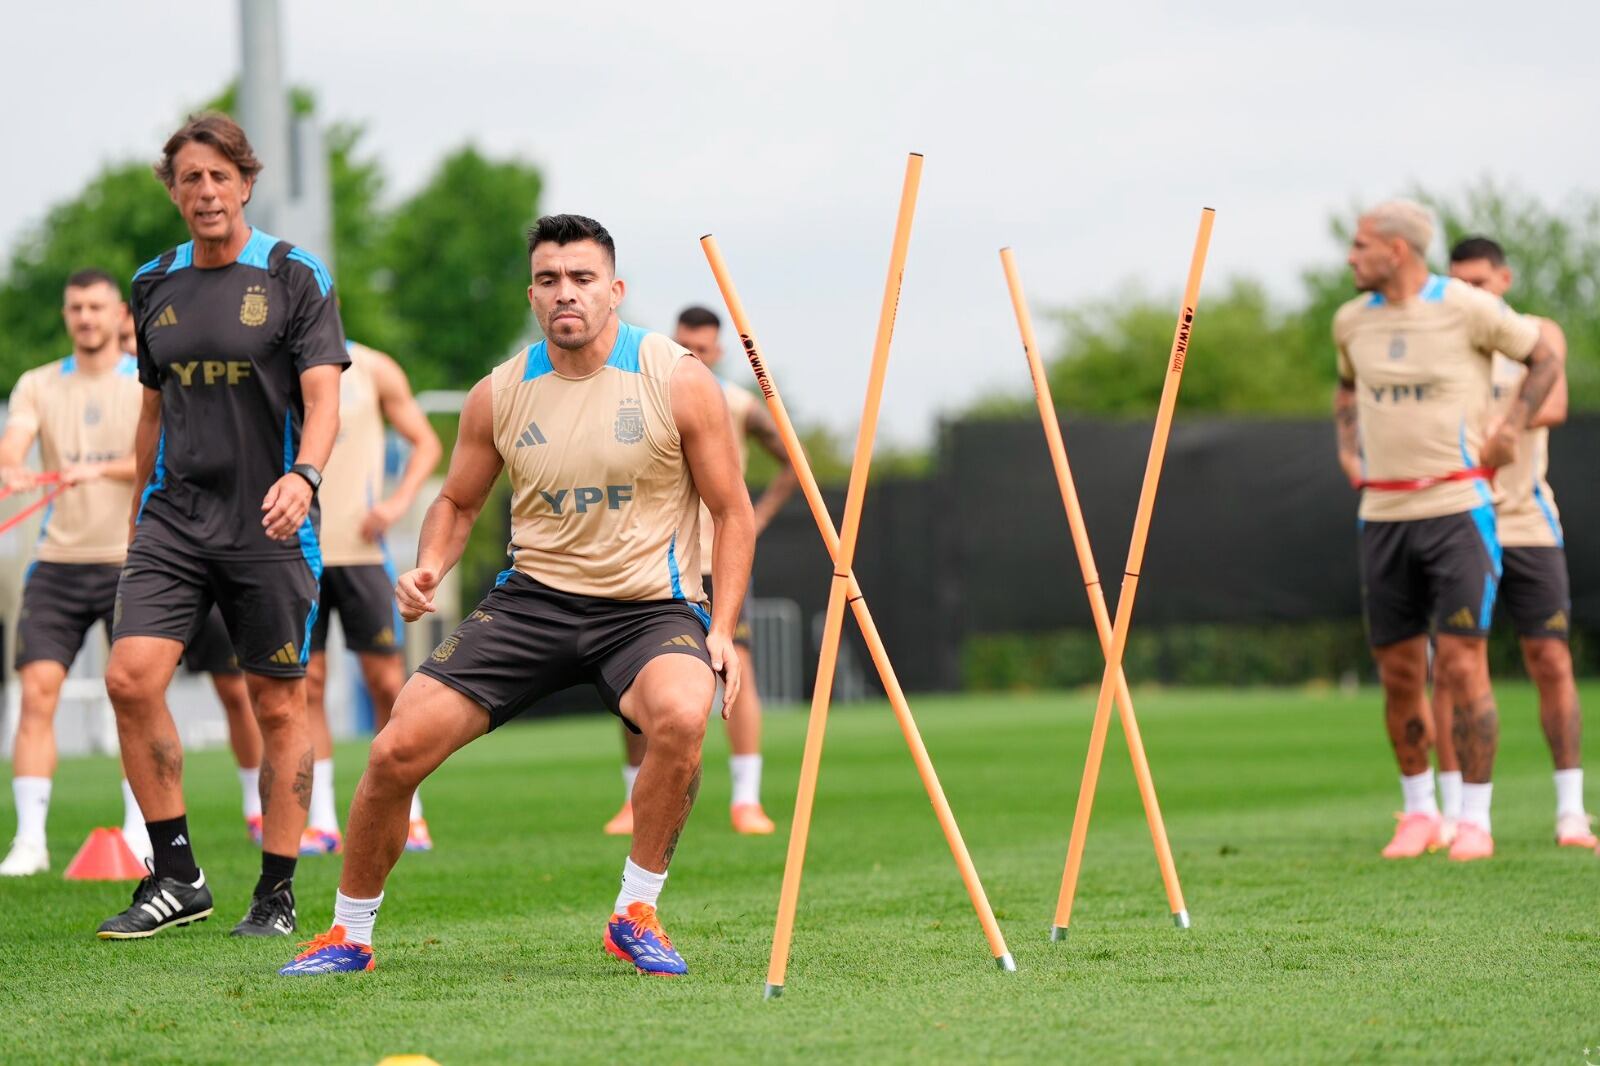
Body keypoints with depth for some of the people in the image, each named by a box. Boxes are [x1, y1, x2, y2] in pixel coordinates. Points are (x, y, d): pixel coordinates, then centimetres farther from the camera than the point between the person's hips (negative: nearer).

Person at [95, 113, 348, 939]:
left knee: (278, 706, 2)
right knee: (130, 678, -13)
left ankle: (277, 894, 12)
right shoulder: (156, 283, 11)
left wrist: (304, 475, -28)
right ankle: (175, 877, -2)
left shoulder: (295, 276, -3)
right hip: (174, 519, 3)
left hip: (268, 527, -3)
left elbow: (322, 397, -10)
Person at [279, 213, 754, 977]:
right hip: (534, 598, 3)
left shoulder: (677, 382, -6)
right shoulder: (499, 396, 2)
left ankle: (635, 915, -16)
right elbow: (457, 502, 17)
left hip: (649, 607, -3)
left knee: (681, 715, -37)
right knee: (397, 750, -10)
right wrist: (429, 569, -4)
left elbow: (733, 512, 0)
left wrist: (722, 628, -10)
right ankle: (348, 935, 12)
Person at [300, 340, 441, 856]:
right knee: (306, 682, -2)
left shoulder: (373, 372, 3)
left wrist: (399, 500, -8)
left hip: (359, 548, -1)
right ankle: (320, 822, 4)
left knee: (386, 679, 0)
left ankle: (407, 814, 12)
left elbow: (426, 443, 8)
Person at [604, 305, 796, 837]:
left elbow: (793, 463, 13)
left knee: (737, 668, -15)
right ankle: (636, 799, 15)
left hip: (719, 561, -1)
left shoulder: (740, 408, 0)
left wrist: (757, 518, 4)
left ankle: (746, 800, -14)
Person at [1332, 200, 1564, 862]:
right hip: (1382, 513, 5)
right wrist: (1347, 448, 14)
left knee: (1462, 665, -9)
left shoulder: (1468, 309, -6)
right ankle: (1418, 810, 20)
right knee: (1398, 674, 6)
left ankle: (1475, 820, -2)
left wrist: (1511, 429, -4)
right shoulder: (1352, 321, 9)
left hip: (1456, 507, -5)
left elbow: (1545, 360, 6)